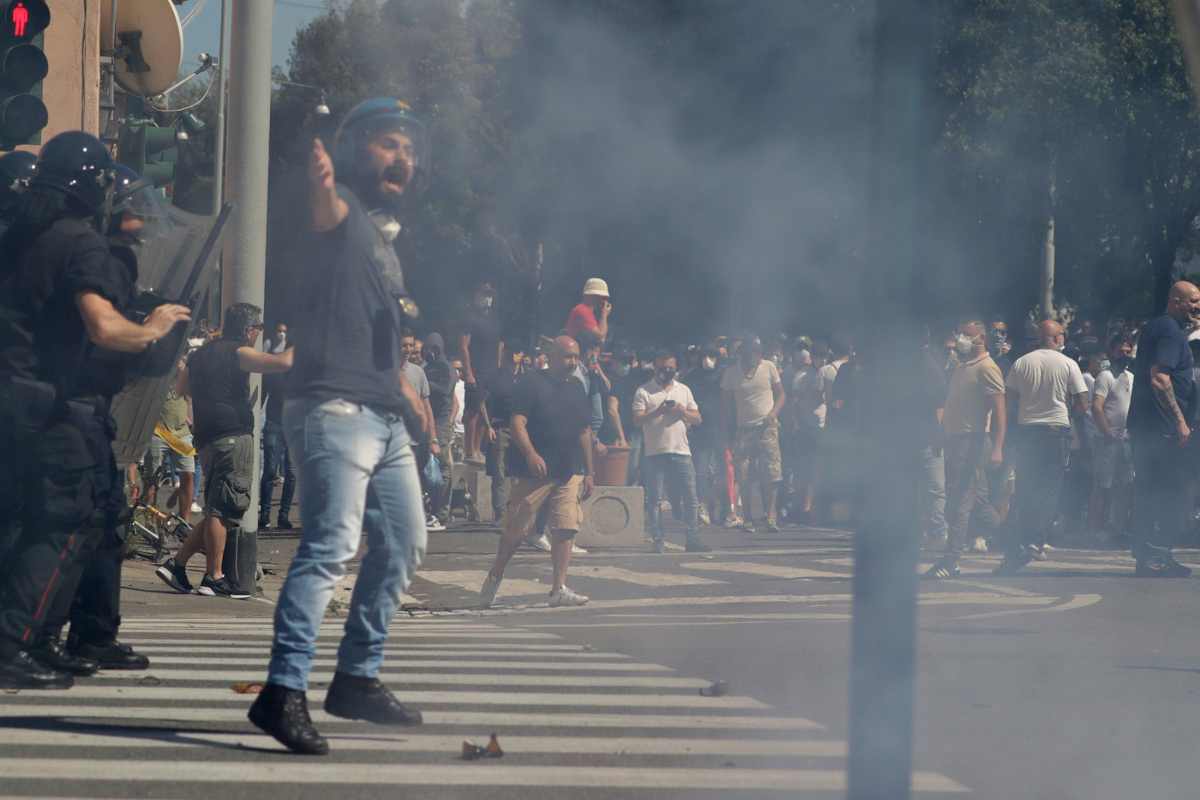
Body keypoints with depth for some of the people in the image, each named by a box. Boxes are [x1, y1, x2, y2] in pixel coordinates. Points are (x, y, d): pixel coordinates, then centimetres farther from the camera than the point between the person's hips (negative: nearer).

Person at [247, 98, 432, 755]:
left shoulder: (383, 234, 23)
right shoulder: (342, 209, -6)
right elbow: (324, 209, -33)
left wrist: (406, 392, 31)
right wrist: (321, 181, -55)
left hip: (385, 417, 10)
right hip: (335, 408, -10)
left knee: (403, 544, 16)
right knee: (332, 544, -22)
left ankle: (358, 677, 26)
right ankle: (282, 692, -27)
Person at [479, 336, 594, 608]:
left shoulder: (577, 388, 15)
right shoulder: (532, 384, -5)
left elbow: (584, 432, 21)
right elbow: (518, 423, -13)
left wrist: (589, 472, 18)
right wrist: (531, 454, -28)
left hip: (569, 473, 5)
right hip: (535, 472, -5)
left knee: (566, 529, -5)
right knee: (517, 531, 1)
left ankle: (559, 589, -4)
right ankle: (494, 576, 20)